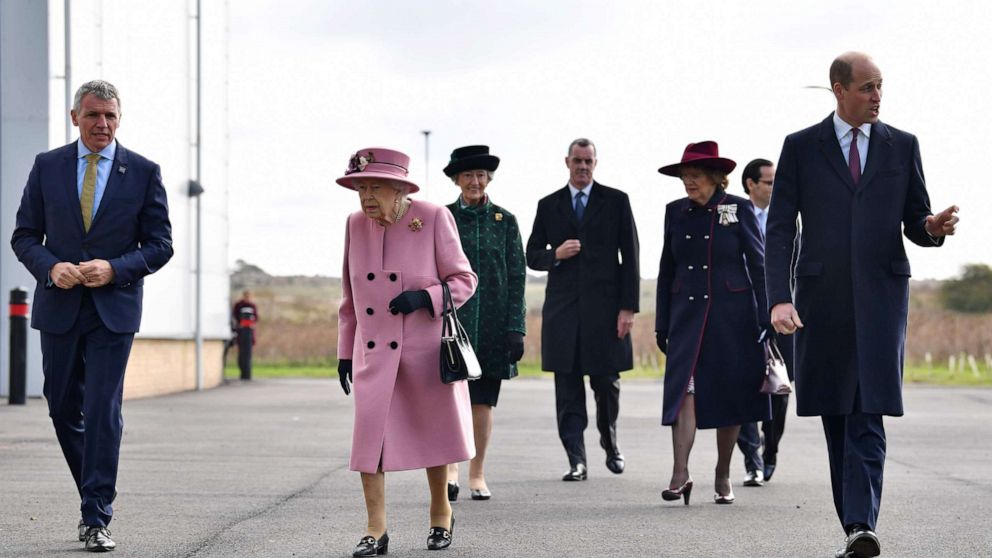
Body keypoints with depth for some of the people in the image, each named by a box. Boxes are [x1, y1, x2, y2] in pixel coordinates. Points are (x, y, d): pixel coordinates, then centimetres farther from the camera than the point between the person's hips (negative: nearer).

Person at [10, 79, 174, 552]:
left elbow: (160, 245, 1)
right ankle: (98, 495, 30)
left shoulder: (143, 172, 0)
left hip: (114, 308, -3)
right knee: (63, 410, 10)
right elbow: (25, 235, 6)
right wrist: (50, 268, -14)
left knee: (103, 412, -8)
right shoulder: (47, 167, 5)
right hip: (59, 307, 3)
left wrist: (114, 268, -15)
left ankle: (96, 519, -5)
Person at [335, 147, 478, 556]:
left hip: (426, 351, -3)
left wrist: (424, 297, -23)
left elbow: (463, 280, -5)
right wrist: (345, 351, 11)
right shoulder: (356, 224, 2)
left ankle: (441, 514, 29)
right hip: (373, 352, 3)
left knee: (433, 433, 9)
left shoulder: (433, 219, -10)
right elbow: (350, 295, 12)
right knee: (369, 434, -8)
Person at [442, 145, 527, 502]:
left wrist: (516, 329, -2)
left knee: (483, 403, 5)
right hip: (451, 319, -1)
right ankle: (450, 471, -19)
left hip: (492, 325, 2)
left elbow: (517, 277, 5)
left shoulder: (505, 221, 7)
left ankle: (477, 475, 14)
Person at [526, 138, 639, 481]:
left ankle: (610, 445, 28)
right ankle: (577, 462, -1)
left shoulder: (615, 201, 6)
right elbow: (532, 256, 14)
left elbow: (629, 256, 2)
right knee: (568, 390, -2)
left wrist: (628, 307, -5)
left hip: (604, 305, -1)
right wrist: (555, 254, -9)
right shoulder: (548, 206, 12)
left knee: (606, 383, 3)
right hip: (563, 308, 1)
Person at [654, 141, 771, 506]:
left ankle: (723, 478, 17)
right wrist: (662, 324, 10)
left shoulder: (738, 209, -1)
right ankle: (680, 474, -20)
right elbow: (667, 270, 13)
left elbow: (758, 264, 0)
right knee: (683, 389, -12)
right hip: (687, 314, 2)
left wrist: (763, 318, -5)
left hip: (731, 314, -2)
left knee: (729, 394, 5)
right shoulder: (676, 212, 8)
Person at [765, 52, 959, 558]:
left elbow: (914, 223, 12)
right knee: (836, 416, 6)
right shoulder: (801, 148, 5)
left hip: (881, 294, 0)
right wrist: (779, 299, -11)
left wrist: (933, 228, -13)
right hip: (822, 295, 1)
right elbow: (779, 229, 1)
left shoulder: (902, 146, 10)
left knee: (869, 414, -12)